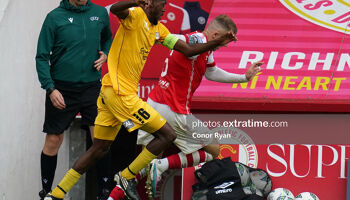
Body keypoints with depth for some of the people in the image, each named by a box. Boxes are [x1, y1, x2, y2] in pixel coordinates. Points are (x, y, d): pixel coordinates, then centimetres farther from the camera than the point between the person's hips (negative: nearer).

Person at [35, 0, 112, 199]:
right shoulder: (55, 17, -6)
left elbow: (108, 39, 24)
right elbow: (42, 57, -6)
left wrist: (105, 55, 3)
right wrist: (50, 88, -15)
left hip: (91, 87, 2)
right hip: (62, 89, -2)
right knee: (53, 140, 4)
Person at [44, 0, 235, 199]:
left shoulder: (158, 29, 18)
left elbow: (188, 50, 21)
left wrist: (218, 42, 12)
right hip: (121, 93, -10)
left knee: (99, 149, 15)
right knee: (167, 135, -5)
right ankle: (127, 176, 3)